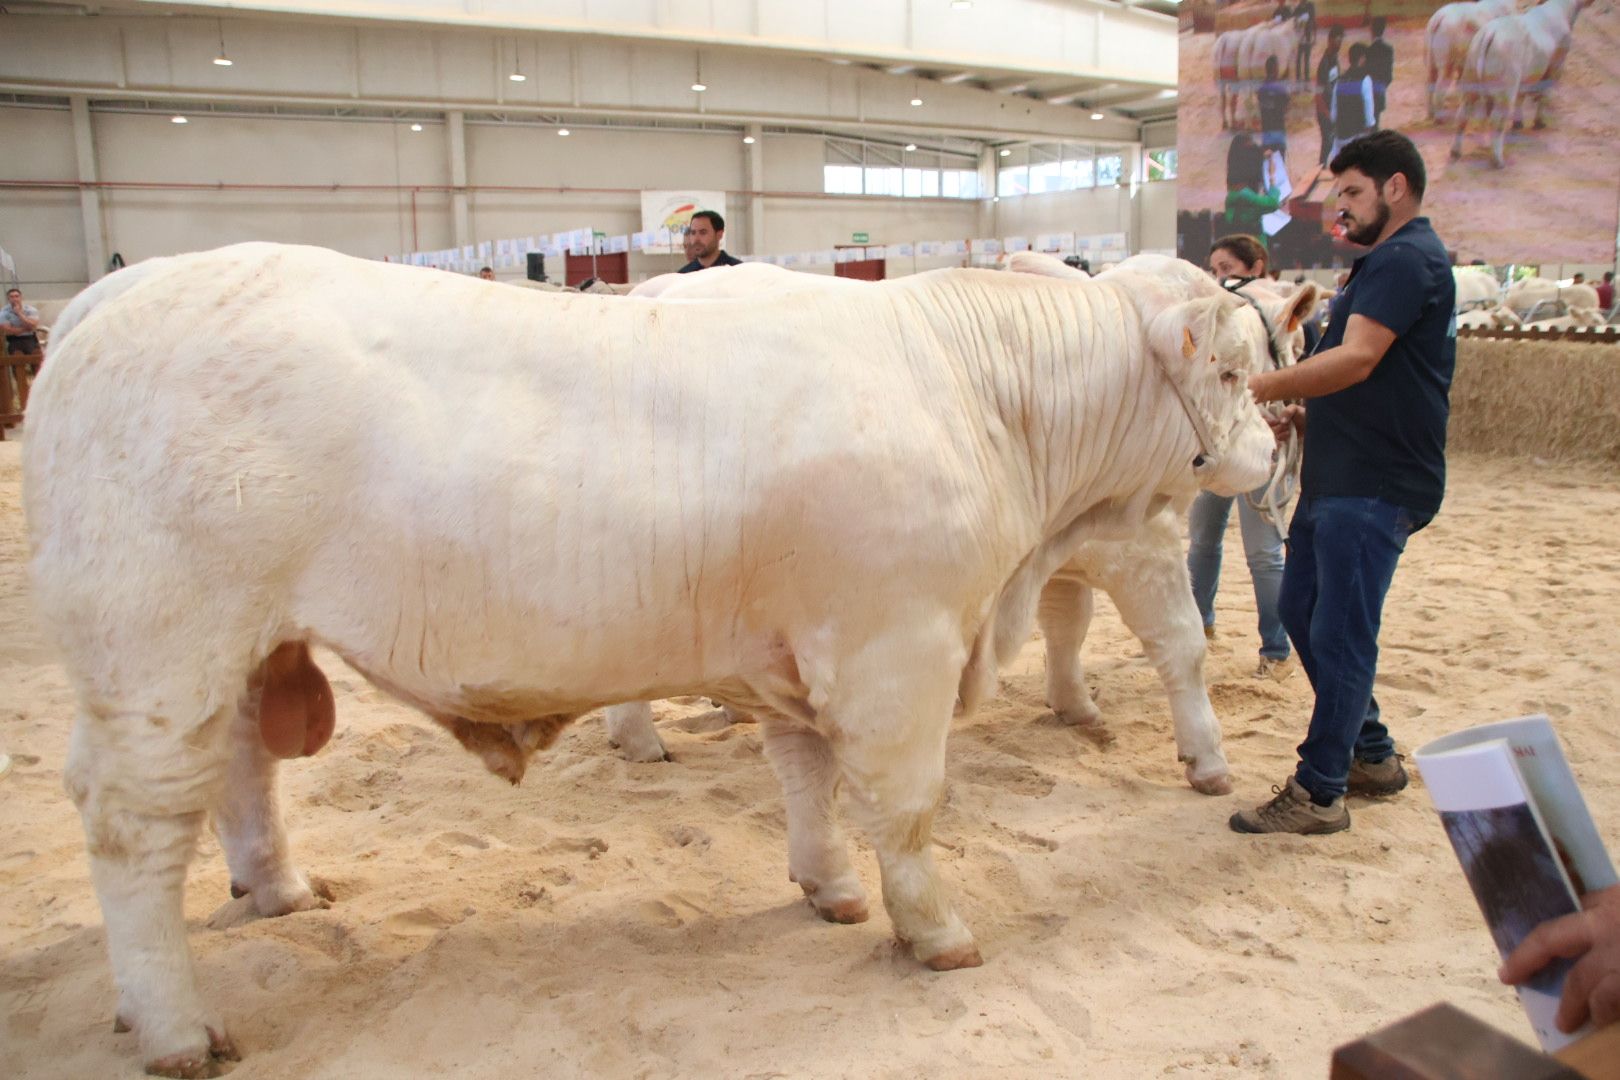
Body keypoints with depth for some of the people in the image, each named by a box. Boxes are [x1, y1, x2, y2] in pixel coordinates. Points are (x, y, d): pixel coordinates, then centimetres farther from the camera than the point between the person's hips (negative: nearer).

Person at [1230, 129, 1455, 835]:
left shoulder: (1407, 259, -12)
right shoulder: (1387, 262, 21)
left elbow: (1356, 360, -23)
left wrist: (1262, 388, -17)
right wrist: (1311, 415, 10)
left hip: (1375, 485, -11)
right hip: (1338, 477, 11)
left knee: (1339, 634, -6)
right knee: (1301, 612, 16)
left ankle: (1319, 794, 4)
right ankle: (1371, 756, 28)